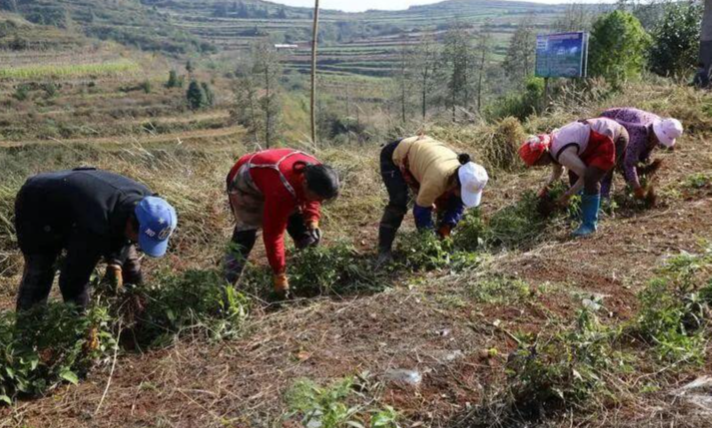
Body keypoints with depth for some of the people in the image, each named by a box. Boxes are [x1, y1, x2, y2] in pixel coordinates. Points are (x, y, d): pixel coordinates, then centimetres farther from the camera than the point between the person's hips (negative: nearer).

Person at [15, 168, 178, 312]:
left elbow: (122, 235, -3)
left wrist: (115, 262, -20)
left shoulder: (144, 201, -25)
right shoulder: (96, 223, -47)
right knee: (39, 273, -18)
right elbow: (73, 279, -39)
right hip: (36, 206, -6)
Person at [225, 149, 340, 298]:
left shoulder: (315, 173, -24)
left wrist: (313, 222, -20)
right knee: (246, 234, -22)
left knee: (303, 231, 2)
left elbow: (313, 201, 0)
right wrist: (280, 275, -29)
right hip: (246, 183, -7)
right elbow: (273, 234, -36)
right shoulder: (282, 193, -44)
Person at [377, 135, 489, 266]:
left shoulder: (465, 179, -21)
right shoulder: (437, 178, -44)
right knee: (398, 203, -21)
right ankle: (384, 250, -14)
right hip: (394, 157, -7)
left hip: (418, 152, 7)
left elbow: (458, 204, -5)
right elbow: (421, 209, -32)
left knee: (443, 200, 2)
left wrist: (446, 229, -16)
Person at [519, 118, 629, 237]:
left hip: (615, 139, -10)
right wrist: (547, 186, 11)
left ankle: (590, 224, -11)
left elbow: (585, 176, -21)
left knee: (591, 178, -20)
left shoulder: (563, 154, -30)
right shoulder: (552, 144, 1)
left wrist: (567, 195, -12)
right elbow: (557, 170, 21)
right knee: (575, 173, 11)